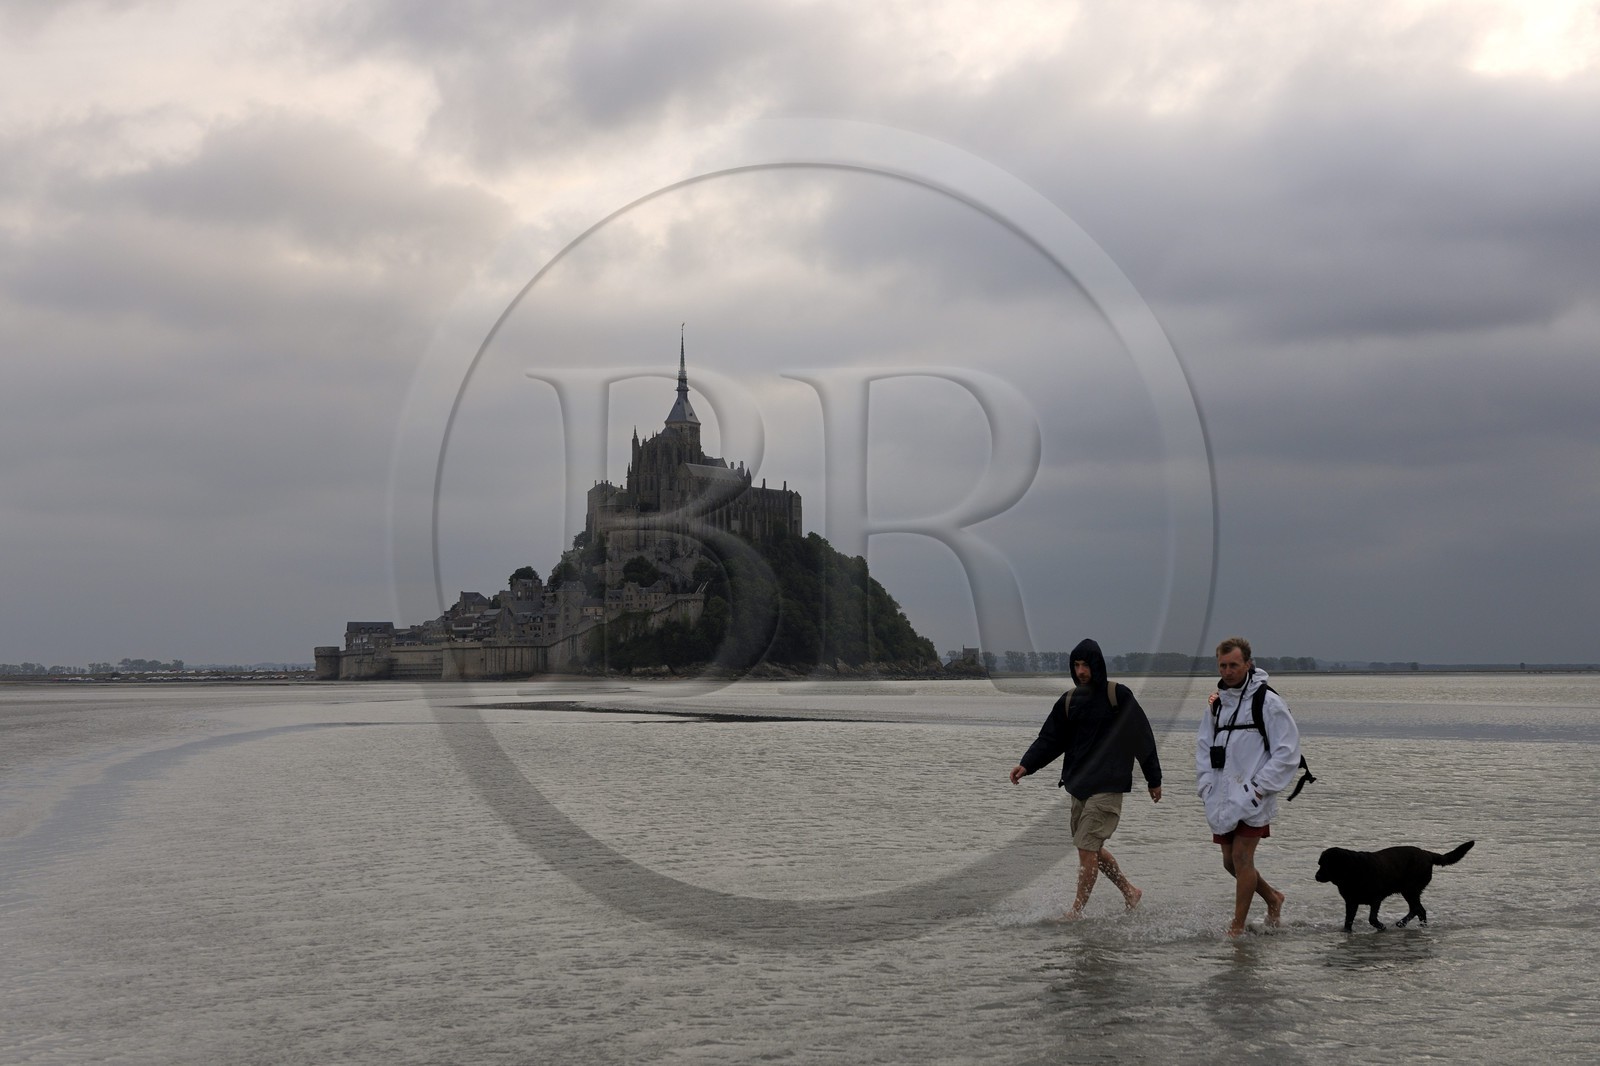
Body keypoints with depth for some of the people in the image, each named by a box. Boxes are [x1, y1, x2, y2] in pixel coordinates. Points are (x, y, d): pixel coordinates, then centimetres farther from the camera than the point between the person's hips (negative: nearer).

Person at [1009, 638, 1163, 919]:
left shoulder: (1118, 696, -5)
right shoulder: (1069, 700, 10)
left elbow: (1142, 737, 0)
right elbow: (1050, 739, 11)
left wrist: (1154, 779, 3)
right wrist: (1026, 765, -5)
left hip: (1108, 786, -6)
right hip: (1078, 784, 6)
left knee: (1087, 847, -11)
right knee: (1092, 848, 12)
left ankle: (1076, 911, -6)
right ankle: (1130, 892, 31)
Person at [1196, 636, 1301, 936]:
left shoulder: (1268, 702, -8)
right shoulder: (1216, 703, 12)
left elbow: (1288, 752, -10)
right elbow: (1203, 747, 17)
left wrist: (1259, 787, -13)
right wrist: (1207, 785, 3)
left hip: (1253, 798, -7)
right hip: (1223, 797, 7)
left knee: (1242, 857, -10)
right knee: (1230, 861, 11)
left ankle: (1238, 927, -2)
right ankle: (1272, 898, 34)